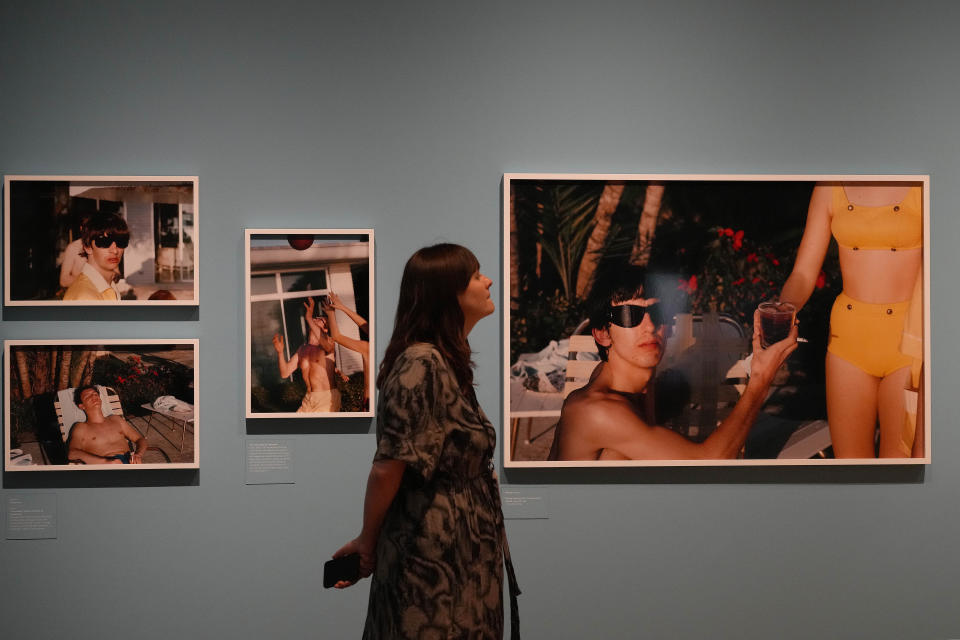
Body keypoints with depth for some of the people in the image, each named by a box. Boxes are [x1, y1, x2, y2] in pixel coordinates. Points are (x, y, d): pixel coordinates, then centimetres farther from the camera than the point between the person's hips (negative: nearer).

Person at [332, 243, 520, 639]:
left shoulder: (450, 361, 10)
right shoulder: (422, 363, -21)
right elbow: (387, 468, -20)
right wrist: (367, 544, -7)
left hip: (461, 551, 9)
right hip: (433, 551, -9)